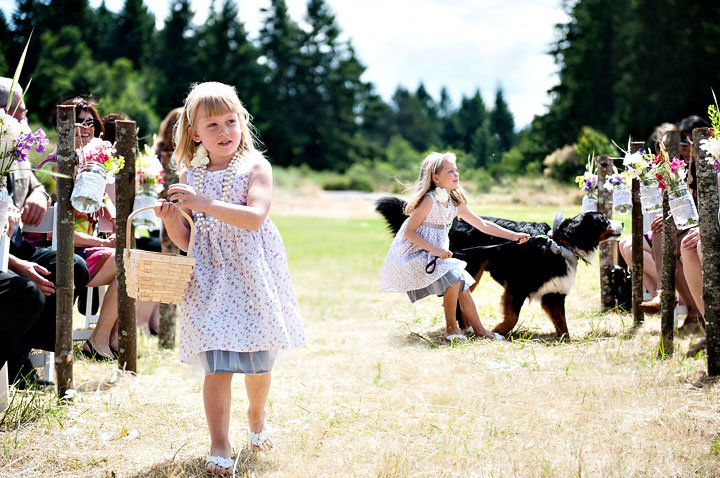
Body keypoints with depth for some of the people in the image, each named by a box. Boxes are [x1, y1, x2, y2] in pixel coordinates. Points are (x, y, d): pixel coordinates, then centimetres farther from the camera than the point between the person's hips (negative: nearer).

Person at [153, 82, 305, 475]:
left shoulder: (254, 166, -3)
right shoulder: (190, 177, 8)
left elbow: (255, 217, -20)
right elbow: (187, 241, 12)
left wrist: (204, 203, -26)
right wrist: (170, 220, -9)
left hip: (252, 276, -1)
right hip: (210, 279, 2)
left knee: (258, 361, 10)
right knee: (217, 364, -9)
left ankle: (256, 419, 38)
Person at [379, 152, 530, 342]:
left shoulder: (455, 202, 5)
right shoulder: (429, 200, -19)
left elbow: (483, 225, 12)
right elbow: (409, 232, -20)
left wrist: (512, 236, 7)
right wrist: (435, 250, -28)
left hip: (434, 254, 8)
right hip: (411, 255, -8)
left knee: (462, 285, 2)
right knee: (454, 277, -22)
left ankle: (480, 330, 13)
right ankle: (451, 327, -7)